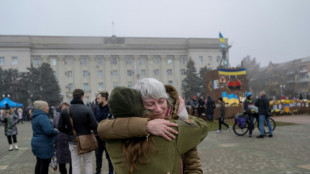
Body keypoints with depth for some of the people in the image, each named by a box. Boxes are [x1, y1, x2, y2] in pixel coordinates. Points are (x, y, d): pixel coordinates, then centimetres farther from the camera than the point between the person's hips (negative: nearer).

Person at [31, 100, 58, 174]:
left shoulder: (35, 116, 13)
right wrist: (56, 131, -9)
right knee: (44, 164, -1)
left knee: (39, 163, 17)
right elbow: (48, 131, -28)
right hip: (44, 145, -10)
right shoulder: (42, 117, -20)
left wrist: (53, 129, 10)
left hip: (37, 143, 10)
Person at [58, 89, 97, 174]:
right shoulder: (87, 109, -15)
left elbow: (60, 127, -2)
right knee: (88, 162, 13)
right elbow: (94, 126, -17)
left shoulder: (64, 111, -3)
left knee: (75, 164, 11)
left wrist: (70, 132, 13)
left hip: (72, 141, 3)